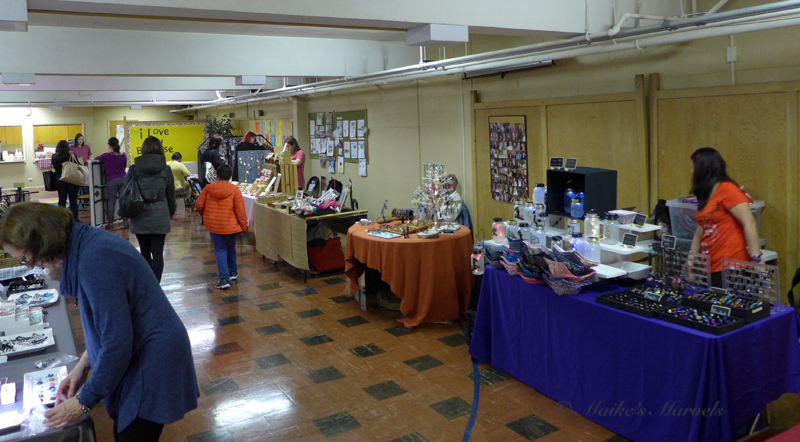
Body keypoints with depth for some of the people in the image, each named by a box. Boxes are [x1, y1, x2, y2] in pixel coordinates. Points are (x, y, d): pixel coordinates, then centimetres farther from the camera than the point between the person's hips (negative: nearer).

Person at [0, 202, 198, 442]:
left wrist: (83, 401, -11)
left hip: (152, 361, -9)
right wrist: (83, 365, 11)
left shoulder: (94, 259, -26)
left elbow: (117, 341, -23)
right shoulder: (85, 245, 4)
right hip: (142, 352, 9)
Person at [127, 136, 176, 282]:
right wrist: (171, 211, 25)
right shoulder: (165, 169, 0)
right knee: (157, 253, -1)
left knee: (144, 251, 15)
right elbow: (171, 193, 9)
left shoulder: (134, 169, 0)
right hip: (159, 216, -1)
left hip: (139, 216, 1)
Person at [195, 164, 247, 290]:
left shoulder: (208, 188, -4)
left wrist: (205, 216, 20)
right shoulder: (234, 190, -11)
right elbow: (240, 210, -10)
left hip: (213, 225, 1)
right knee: (231, 249, 19)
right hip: (230, 225, -1)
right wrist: (243, 226, 0)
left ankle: (224, 279, -2)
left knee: (220, 251, 5)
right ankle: (233, 273, 37)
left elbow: (198, 205, 1)